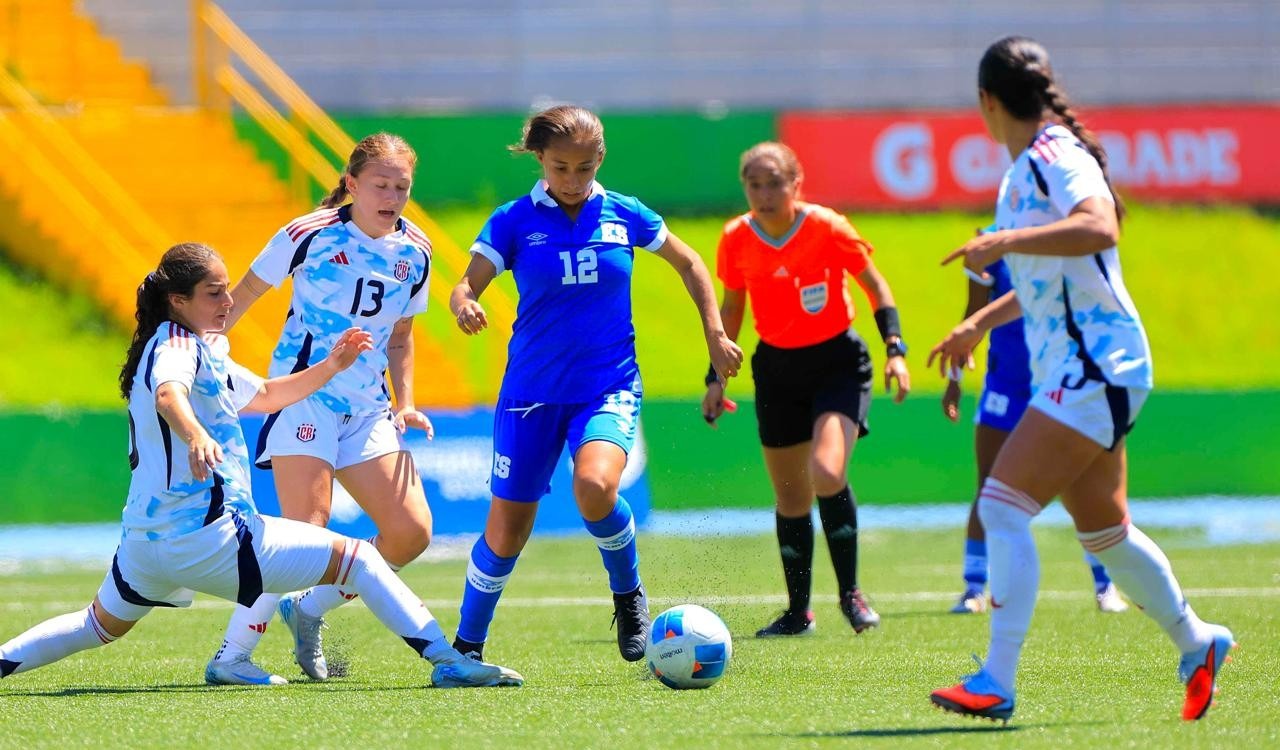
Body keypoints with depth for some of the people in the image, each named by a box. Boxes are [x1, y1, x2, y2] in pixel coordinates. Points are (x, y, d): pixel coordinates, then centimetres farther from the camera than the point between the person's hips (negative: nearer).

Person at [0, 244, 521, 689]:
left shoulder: (202, 350, 21)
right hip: (207, 537, -10)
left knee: (102, 625, 34)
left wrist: (331, 365, 19)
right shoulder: (178, 345, -10)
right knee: (356, 558, -5)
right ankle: (449, 662, -11)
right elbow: (169, 394, -34)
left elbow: (264, 396, 32)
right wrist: (195, 434, -55)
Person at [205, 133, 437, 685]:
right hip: (304, 394, -6)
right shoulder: (309, 234, -9)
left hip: (367, 407, 6)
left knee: (411, 533, -4)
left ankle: (309, 609, 15)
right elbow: (244, 292, 2)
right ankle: (230, 657, -15)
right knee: (306, 530, -21)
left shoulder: (415, 253, 7)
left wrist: (405, 404, 8)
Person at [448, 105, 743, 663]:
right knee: (505, 533, 1)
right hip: (531, 393, 1)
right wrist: (464, 305, -32)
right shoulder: (514, 221, -3)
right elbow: (466, 286, -9)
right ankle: (467, 647, 22)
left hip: (609, 388, 0)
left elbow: (688, 263, 17)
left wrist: (715, 333, 11)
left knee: (594, 486, -30)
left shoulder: (624, 215, 2)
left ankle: (628, 593, -3)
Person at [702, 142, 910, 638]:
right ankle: (798, 611, 22)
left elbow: (875, 286, -3)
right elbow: (731, 306, 11)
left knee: (827, 472, -25)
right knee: (790, 498, 7)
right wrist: (716, 377, 9)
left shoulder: (828, 228, -15)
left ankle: (850, 592, -7)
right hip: (776, 368, 4)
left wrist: (895, 349, -11)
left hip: (837, 360, -4)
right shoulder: (736, 239, -6)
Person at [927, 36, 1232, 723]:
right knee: (1103, 532, 16)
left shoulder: (1055, 155, -13)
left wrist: (1005, 242, -36)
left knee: (1003, 506, -16)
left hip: (1096, 369, -10)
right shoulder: (1022, 170, 15)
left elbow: (1099, 229, -33)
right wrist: (979, 323, 30)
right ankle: (1197, 645, 33)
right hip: (1072, 375, 10)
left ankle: (996, 685, -18)